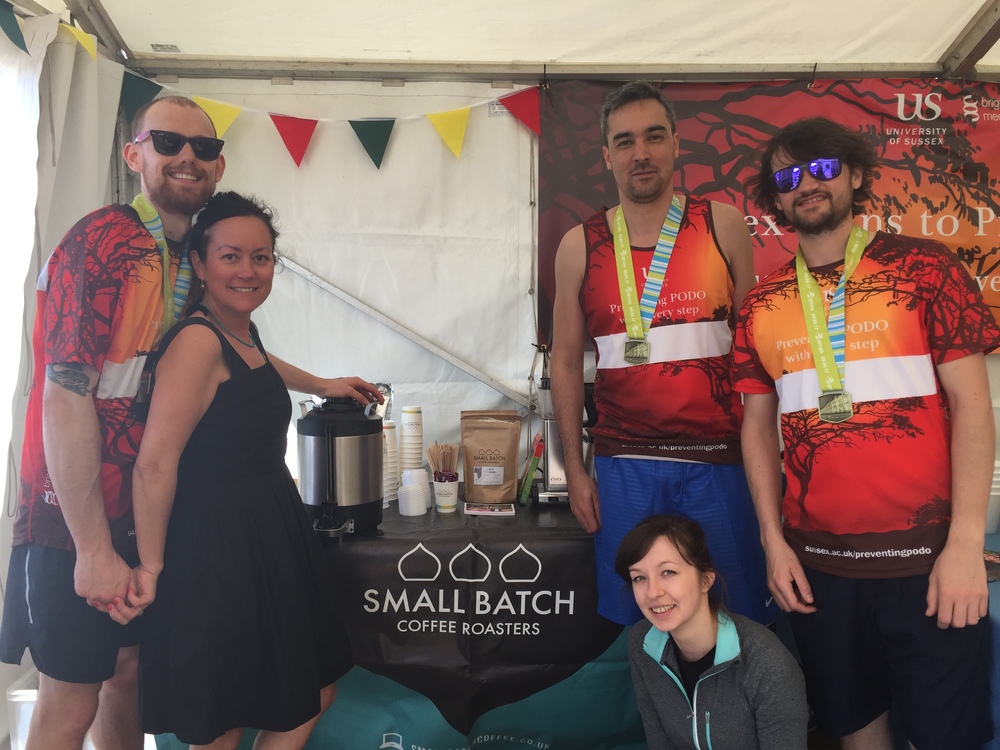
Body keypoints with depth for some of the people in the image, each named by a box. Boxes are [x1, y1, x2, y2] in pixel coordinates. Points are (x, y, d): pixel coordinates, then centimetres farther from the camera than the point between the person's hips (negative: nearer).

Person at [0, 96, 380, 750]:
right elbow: (65, 399, -22)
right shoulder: (102, 242, -17)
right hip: (84, 521, -7)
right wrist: (94, 549, -21)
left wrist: (321, 385, 24)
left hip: (153, 514, 7)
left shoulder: (193, 257, 8)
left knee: (129, 670, 20)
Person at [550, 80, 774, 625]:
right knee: (636, 628, 11)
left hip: (718, 461, 0)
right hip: (625, 465, 1)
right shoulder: (580, 247, 4)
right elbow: (565, 362, 8)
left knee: (738, 619, 9)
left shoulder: (722, 226, 3)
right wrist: (574, 469, 4)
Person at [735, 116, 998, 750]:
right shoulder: (762, 307, 6)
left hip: (925, 557, -2)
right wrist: (774, 542, 3)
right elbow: (759, 426, 9)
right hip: (817, 563, 3)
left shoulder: (924, 268, -1)